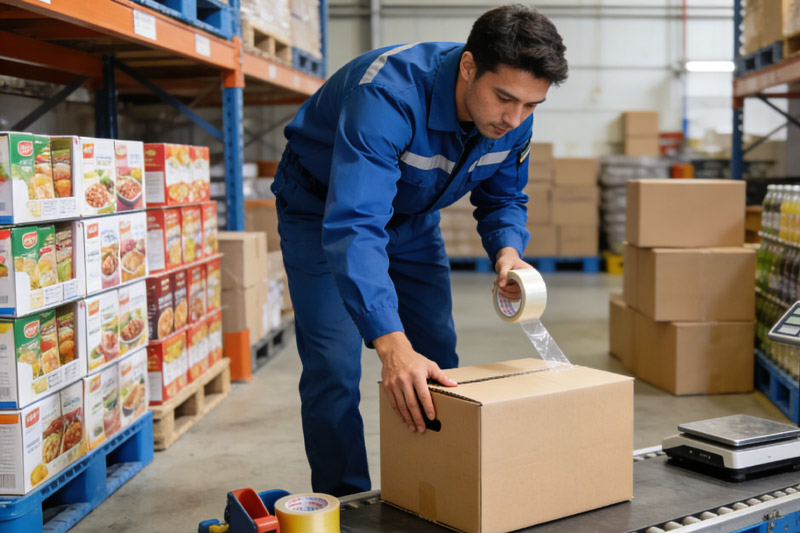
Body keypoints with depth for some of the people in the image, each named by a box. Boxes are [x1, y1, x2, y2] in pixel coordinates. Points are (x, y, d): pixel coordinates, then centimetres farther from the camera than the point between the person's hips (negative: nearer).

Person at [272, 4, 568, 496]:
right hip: (323, 209, -6)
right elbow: (353, 224, -50)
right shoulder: (389, 93, -42)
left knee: (437, 365, 7)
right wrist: (391, 343, -60)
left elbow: (503, 197, -2)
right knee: (334, 369, -13)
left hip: (413, 216, 6)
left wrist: (507, 251, -25)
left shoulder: (514, 119, -20)